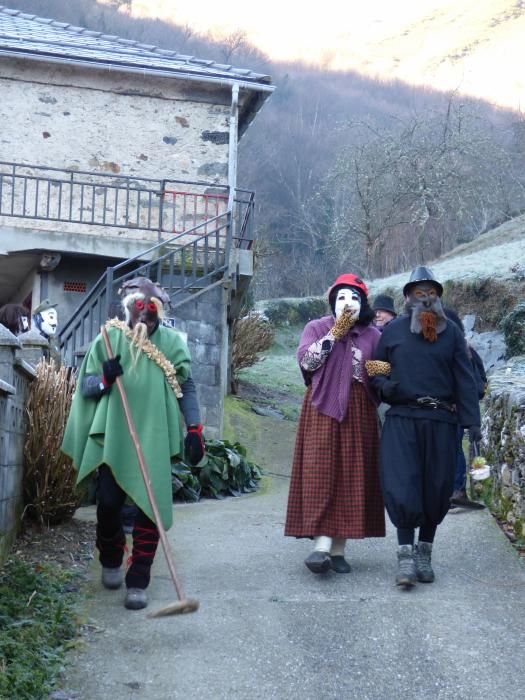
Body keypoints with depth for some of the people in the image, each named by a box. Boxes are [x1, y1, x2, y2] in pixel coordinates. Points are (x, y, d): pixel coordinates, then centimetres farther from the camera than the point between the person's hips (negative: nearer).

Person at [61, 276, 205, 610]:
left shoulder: (172, 342, 3)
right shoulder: (109, 338, 2)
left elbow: (186, 388, 7)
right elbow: (85, 386, 5)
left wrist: (194, 430, 1)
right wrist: (105, 378, -17)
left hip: (155, 438, 0)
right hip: (114, 436, 0)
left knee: (151, 507, -2)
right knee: (109, 503, 3)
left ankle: (138, 581, 8)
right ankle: (111, 560, 32)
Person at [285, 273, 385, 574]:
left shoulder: (373, 335, 11)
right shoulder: (317, 328, 7)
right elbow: (306, 361, -8)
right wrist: (333, 334, -10)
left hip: (359, 414, 2)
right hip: (323, 409, -2)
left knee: (351, 477, 1)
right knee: (321, 474, -11)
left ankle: (338, 549, 8)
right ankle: (321, 546, -15)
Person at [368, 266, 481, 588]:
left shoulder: (452, 332, 7)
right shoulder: (393, 331, 7)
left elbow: (465, 379, 3)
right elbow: (376, 371, 12)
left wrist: (473, 422, -4)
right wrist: (384, 386, -11)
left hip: (441, 420, 1)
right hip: (402, 419, -1)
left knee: (436, 488, 5)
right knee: (402, 486, -10)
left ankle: (424, 554, 20)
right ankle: (406, 556, -2)